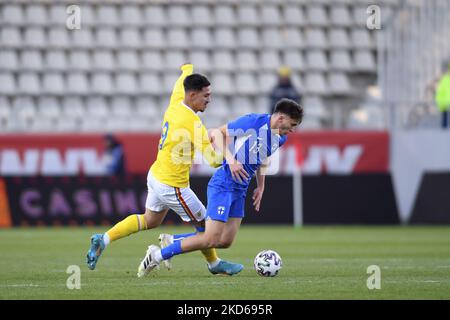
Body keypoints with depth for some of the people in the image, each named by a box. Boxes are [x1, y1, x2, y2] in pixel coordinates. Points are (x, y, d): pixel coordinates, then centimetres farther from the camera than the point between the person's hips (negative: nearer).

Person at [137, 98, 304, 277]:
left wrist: (260, 187, 22)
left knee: (225, 241, 3)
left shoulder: (280, 138, 8)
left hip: (240, 190, 9)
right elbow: (218, 133, -12)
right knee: (210, 240, -13)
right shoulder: (253, 122, -17)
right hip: (224, 186, -9)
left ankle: (171, 242, 15)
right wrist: (230, 159, -23)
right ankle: (157, 255, -1)